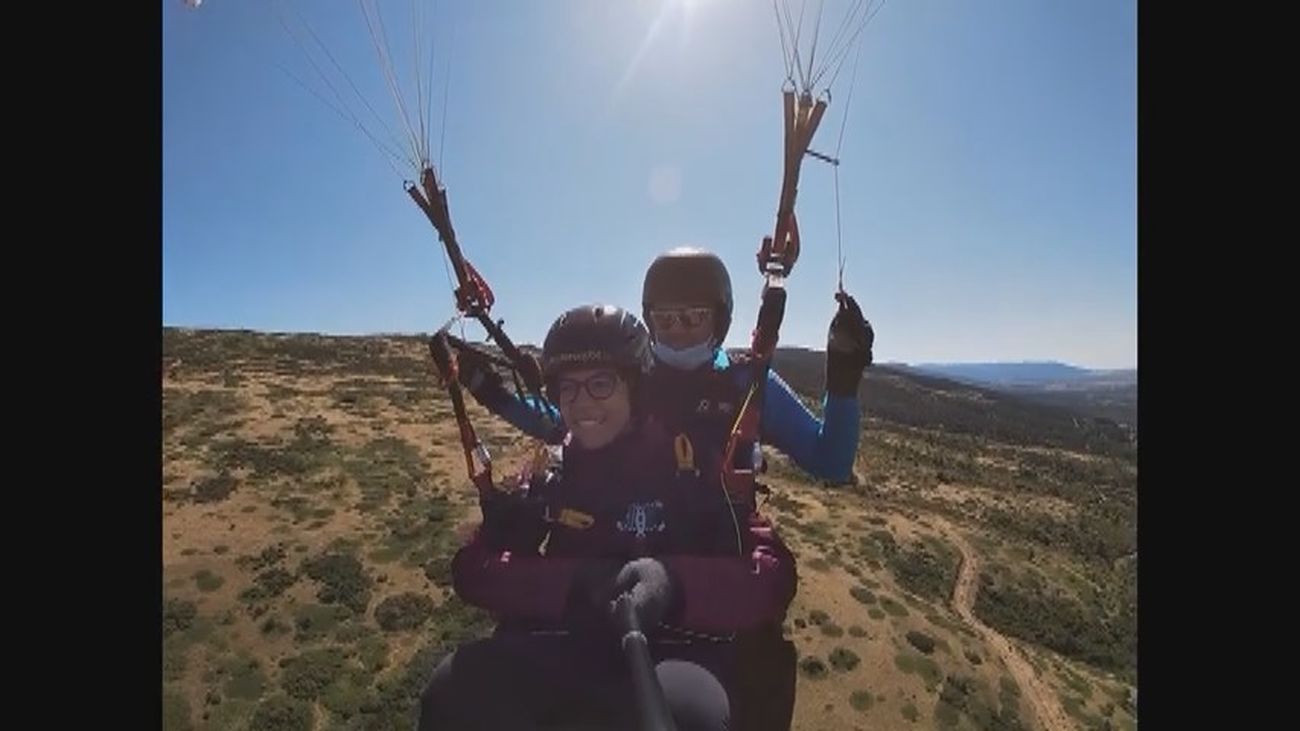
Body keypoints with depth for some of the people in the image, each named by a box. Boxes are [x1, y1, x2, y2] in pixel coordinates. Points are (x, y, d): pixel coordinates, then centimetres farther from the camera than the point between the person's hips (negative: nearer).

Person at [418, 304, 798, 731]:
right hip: (567, 651, 3)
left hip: (677, 654, -2)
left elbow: (774, 576, -9)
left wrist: (675, 583, -28)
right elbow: (473, 567, 0)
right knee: (454, 688, -23)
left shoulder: (693, 463, -4)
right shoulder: (549, 474, 6)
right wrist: (572, 584, -18)